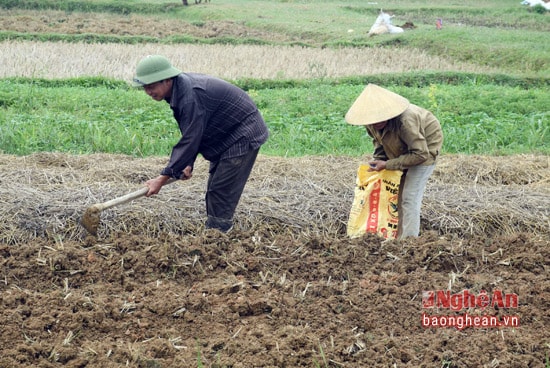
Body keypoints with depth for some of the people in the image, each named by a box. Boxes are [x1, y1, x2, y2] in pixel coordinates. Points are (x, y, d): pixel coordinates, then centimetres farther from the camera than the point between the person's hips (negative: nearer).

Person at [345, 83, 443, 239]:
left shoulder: (405, 121, -40)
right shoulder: (373, 121, -17)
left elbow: (420, 154, -34)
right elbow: (378, 140, 5)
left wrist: (387, 165, -33)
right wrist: (378, 160, -12)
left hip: (425, 147, -7)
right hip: (402, 149, 7)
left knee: (409, 197, -13)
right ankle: (397, 236, 16)